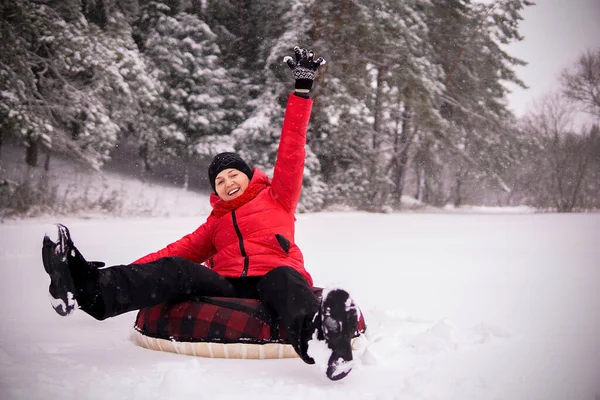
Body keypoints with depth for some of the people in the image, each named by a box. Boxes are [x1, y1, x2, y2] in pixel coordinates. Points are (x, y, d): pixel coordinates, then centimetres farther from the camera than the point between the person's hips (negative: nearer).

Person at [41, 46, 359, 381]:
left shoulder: (277, 197, 21)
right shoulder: (216, 222, 31)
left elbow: (292, 150, 13)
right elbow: (180, 251, 20)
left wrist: (303, 87, 7)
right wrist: (127, 274, 6)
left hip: (275, 279, -3)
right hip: (228, 287, 4)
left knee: (282, 278, -39)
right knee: (176, 269, -21)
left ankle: (319, 328, -73)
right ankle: (91, 289, -44)